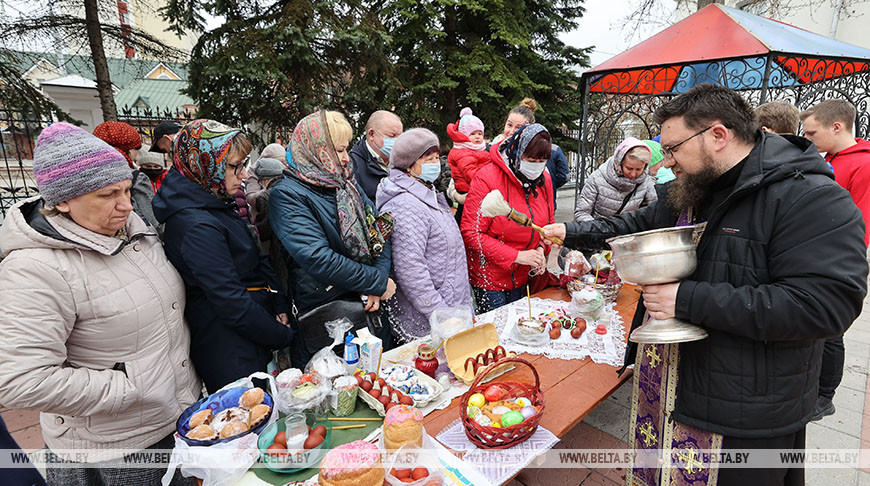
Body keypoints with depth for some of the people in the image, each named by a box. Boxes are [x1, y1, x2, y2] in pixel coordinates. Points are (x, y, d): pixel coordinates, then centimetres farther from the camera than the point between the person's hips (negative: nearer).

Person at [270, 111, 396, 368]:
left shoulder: (348, 183, 9)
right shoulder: (287, 195, -13)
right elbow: (318, 258, -24)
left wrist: (376, 287, -11)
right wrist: (378, 283, -18)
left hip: (372, 308, 6)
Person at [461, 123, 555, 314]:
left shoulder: (544, 179, 0)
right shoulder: (487, 178, -20)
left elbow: (548, 223, 14)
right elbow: (471, 233, -21)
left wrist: (540, 249, -7)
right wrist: (517, 256, -23)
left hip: (521, 276, 6)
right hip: (489, 276, -5)